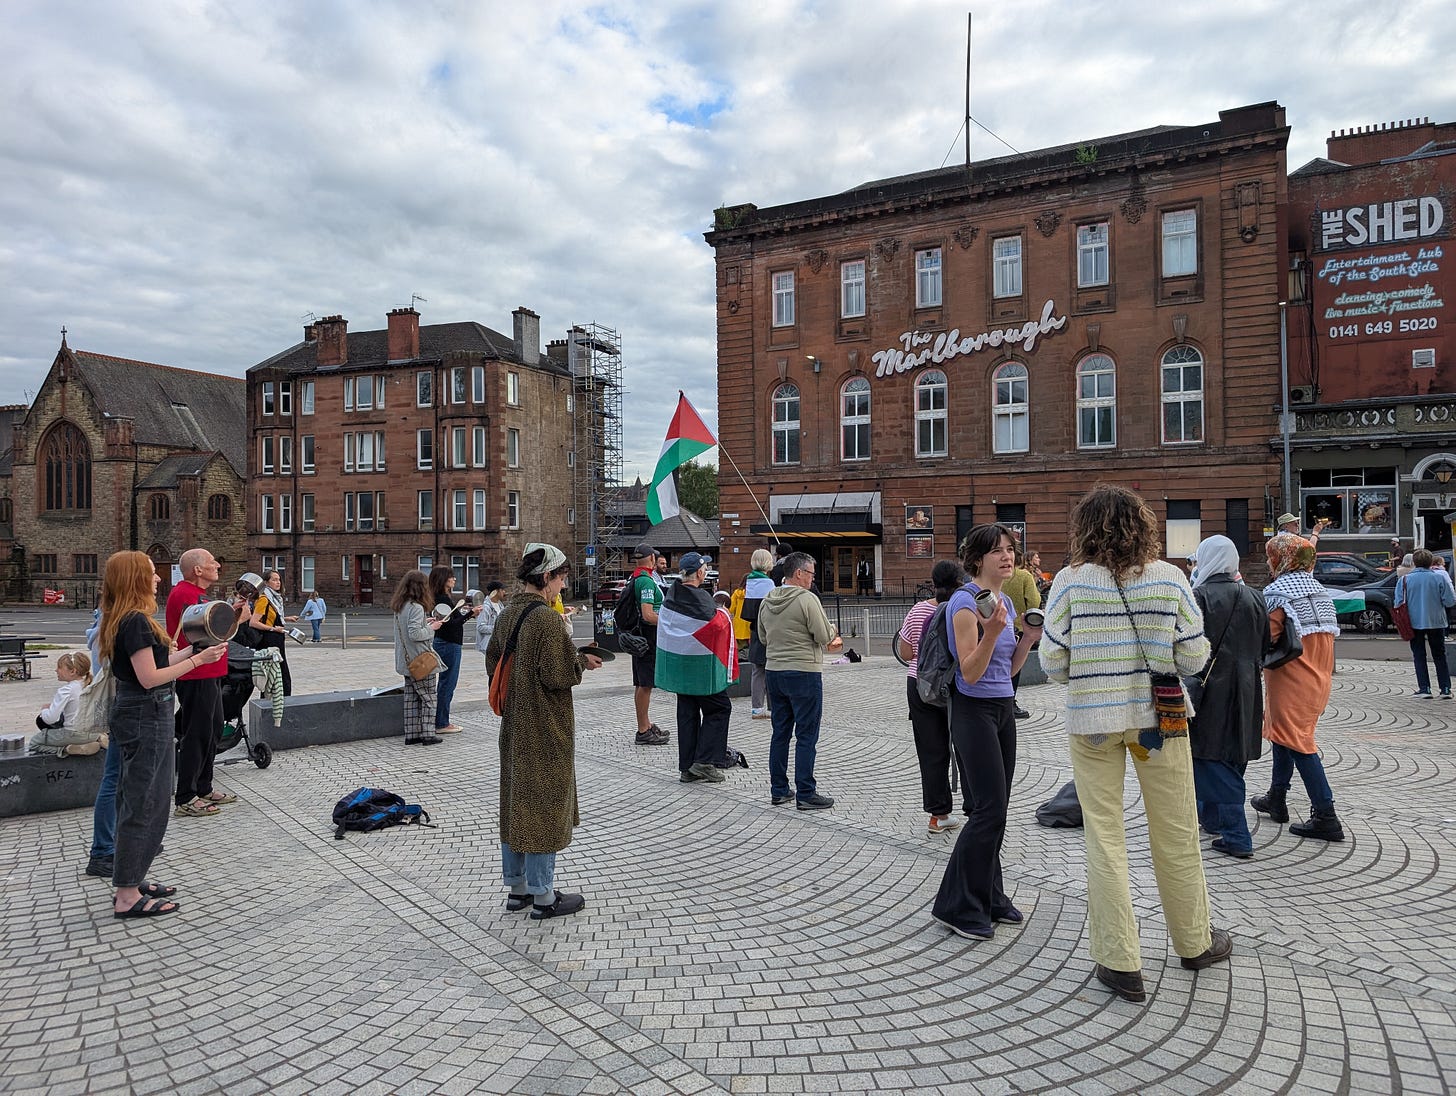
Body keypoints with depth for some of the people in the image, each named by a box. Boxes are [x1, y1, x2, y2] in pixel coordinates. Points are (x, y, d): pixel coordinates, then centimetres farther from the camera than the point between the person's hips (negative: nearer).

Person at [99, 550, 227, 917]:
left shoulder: (123, 621, 12)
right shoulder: (137, 621, -19)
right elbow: (150, 677, -21)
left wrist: (193, 649, 13)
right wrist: (198, 660, -18)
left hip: (135, 715, 10)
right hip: (147, 717, -10)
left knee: (134, 801, 17)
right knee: (145, 804, -4)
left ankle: (131, 882, 27)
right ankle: (127, 897, 3)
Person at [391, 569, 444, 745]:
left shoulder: (399, 606, 9)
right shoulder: (416, 607, -19)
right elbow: (415, 634, -25)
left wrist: (425, 622, 13)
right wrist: (431, 628, -11)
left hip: (407, 662, 8)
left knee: (411, 698, 11)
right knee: (428, 698, 1)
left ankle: (412, 734, 14)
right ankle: (428, 735, 3)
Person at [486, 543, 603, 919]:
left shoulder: (507, 613, 5)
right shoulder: (545, 620, -21)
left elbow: (492, 660, 14)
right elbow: (557, 676, -22)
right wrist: (581, 661, -4)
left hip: (515, 725, 9)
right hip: (545, 729, -8)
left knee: (516, 801, 16)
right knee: (544, 803, 2)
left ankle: (516, 888, 28)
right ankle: (543, 897, 13)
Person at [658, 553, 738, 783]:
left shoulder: (671, 594, 2)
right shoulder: (701, 598, -20)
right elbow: (717, 624, -16)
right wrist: (723, 613, 5)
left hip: (677, 664, 7)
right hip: (700, 665, -7)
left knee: (687, 713, 13)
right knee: (720, 708, 7)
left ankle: (687, 768, 16)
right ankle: (704, 761, 0)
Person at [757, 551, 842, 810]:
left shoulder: (767, 601, 8)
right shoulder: (807, 599, -14)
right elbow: (825, 637, -14)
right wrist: (833, 630, 7)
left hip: (774, 671, 7)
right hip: (804, 672, -7)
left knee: (780, 733, 13)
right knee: (806, 736, -1)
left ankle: (779, 790, 19)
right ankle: (805, 794, 2)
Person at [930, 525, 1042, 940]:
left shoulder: (1006, 600, 11)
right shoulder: (965, 602, -15)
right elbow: (971, 673, -19)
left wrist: (1030, 637, 2)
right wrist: (991, 631, -31)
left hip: (1004, 708, 8)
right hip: (975, 711, -8)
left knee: (995, 808, 11)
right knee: (989, 808, -8)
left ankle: (989, 898, 22)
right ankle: (957, 906, 3)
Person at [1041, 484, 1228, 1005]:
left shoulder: (1070, 581, -9)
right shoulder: (1169, 577, -5)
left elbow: (1052, 662, -9)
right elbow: (1194, 658, -4)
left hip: (1093, 720, -1)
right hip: (1160, 718, 2)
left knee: (1104, 839, 8)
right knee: (1176, 835, 17)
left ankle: (1120, 961, 14)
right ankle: (1193, 942, 36)